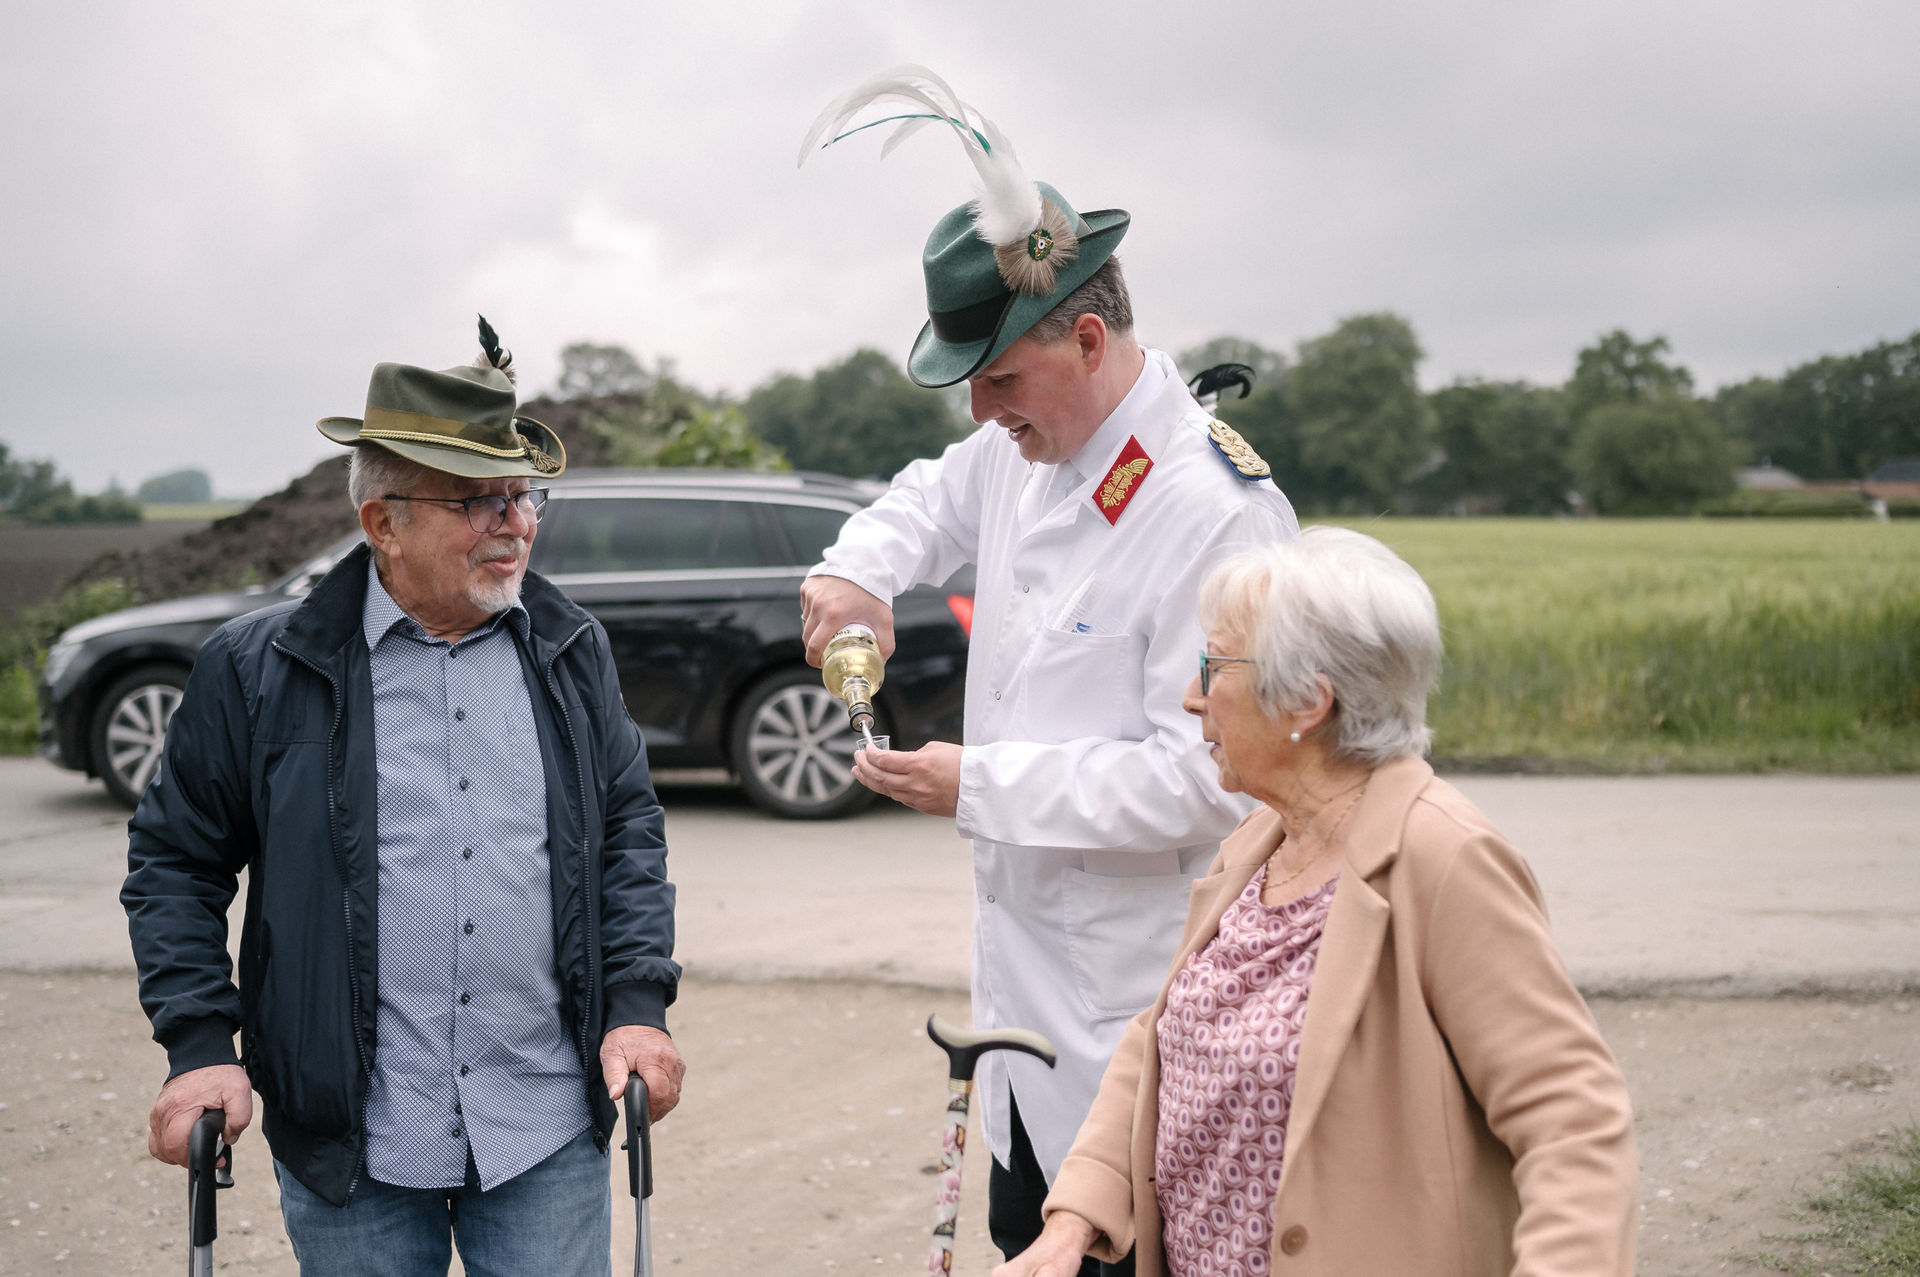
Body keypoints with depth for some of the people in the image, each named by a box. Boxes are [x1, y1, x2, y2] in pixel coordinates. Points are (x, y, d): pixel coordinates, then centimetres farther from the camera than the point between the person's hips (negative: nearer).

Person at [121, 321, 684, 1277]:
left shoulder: (569, 652, 6)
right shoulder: (257, 670, -3)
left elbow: (629, 829, 12)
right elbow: (174, 863, 4)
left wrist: (638, 1003, 2)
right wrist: (200, 1045, -5)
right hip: (352, 1144, -2)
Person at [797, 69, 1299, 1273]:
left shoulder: (1216, 511, -23)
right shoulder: (1024, 446, 4)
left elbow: (1203, 777, -25)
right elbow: (938, 497, 27)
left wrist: (979, 787, -20)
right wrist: (861, 569, 4)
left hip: (1142, 993, -8)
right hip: (1028, 962, 9)